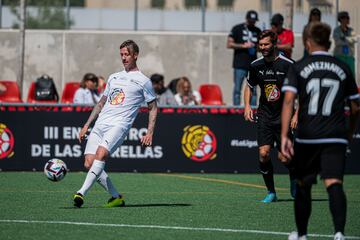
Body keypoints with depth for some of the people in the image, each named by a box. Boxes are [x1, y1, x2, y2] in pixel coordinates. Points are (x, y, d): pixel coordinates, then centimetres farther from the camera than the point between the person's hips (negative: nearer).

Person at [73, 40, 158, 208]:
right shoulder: (114, 77, 24)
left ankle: (81, 193, -35)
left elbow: (153, 108, 9)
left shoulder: (143, 81, 7)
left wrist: (150, 133, -2)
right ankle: (116, 197, 4)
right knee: (89, 163, -8)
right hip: (100, 124, 6)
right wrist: (87, 125, 22)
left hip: (119, 125, -6)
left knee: (101, 154, -29)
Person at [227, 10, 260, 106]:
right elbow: (229, 44, -2)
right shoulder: (237, 29, 2)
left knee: (253, 90, 2)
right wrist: (243, 45, -12)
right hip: (240, 65, -4)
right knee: (237, 89, -4)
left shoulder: (257, 31, 15)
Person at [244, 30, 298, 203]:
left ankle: (294, 177, 28)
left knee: (283, 157, -7)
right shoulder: (256, 65, 2)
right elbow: (249, 86, 19)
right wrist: (247, 106, 3)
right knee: (263, 153, -10)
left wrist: (296, 114, -11)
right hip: (264, 116, 3)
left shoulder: (288, 65, -10)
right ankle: (271, 192, 6)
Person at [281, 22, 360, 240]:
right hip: (336, 138, 0)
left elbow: (288, 101, -9)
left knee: (303, 185, 16)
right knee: (334, 184, -12)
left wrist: (284, 136, -12)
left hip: (307, 137, 0)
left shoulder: (298, 68, 3)